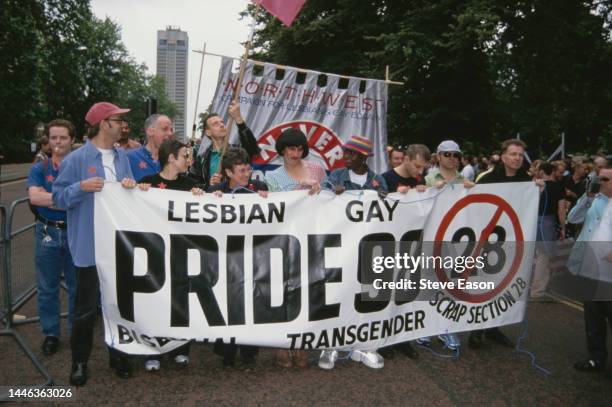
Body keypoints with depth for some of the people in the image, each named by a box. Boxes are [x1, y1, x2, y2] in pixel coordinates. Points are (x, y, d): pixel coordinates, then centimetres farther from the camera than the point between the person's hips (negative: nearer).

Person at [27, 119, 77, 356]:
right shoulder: (39, 169, 3)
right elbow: (34, 197, -14)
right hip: (47, 232, 1)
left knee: (77, 286, 9)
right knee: (47, 287, 9)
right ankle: (50, 333, 23)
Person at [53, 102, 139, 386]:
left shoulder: (122, 156, 9)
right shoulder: (76, 159, -9)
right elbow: (59, 197, -7)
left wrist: (130, 186, -7)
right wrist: (82, 187, -23)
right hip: (90, 245, -5)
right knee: (86, 306, 4)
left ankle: (117, 353, 30)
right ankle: (79, 360, 22)